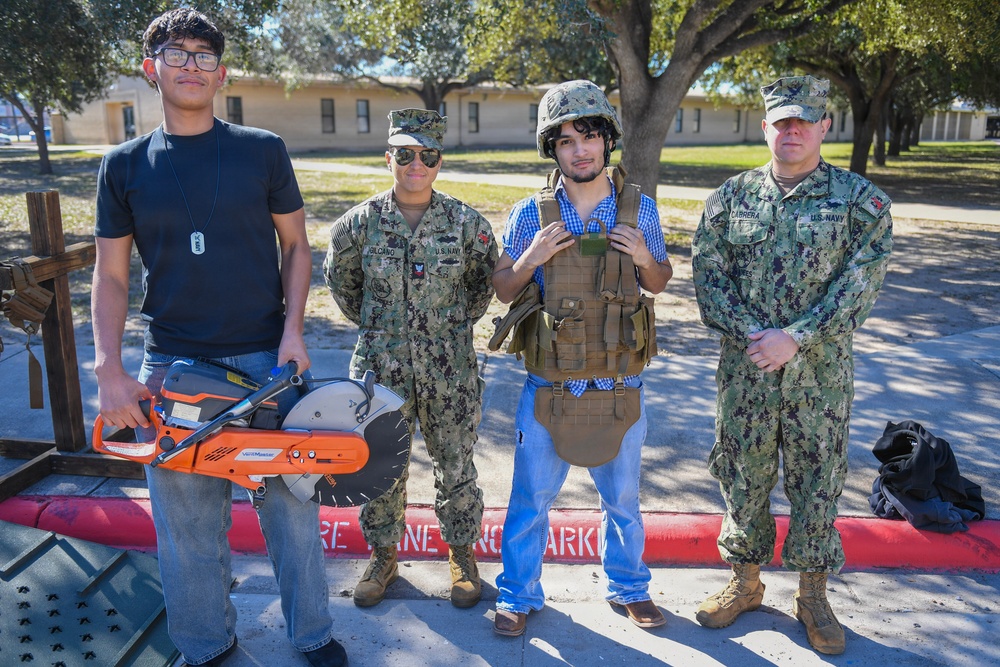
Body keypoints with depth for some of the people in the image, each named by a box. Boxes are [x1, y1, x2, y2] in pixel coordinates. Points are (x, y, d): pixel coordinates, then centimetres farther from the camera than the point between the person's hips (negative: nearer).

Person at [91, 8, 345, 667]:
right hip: (173, 365, 1)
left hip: (266, 358, -1)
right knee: (188, 520, 10)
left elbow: (296, 246, 7)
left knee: (292, 503, 8)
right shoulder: (125, 166, 5)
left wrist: (293, 330, -6)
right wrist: (109, 371, -5)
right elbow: (111, 276, 5)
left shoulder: (263, 151, 3)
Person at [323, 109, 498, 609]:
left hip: (450, 374, 0)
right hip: (380, 371, 1)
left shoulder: (467, 223, -5)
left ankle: (462, 555, 35)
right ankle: (383, 558, 36)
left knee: (456, 470, 13)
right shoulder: (360, 222, -5)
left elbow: (483, 282, 12)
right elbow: (340, 279, 13)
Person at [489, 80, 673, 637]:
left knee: (624, 501, 18)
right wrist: (529, 259, -16)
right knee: (530, 501, 11)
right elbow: (503, 289, 4)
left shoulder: (640, 209, -1)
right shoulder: (531, 214, -5)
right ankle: (519, 595, 32)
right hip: (549, 389, -1)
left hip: (620, 389, 1)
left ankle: (629, 586, 41)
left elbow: (661, 282, 11)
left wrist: (645, 260, -11)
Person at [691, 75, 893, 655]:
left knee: (817, 482, 11)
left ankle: (813, 594, 31)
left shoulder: (860, 199, -3)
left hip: (821, 371, -1)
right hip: (745, 368, 2)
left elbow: (860, 284, -11)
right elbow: (708, 274, -2)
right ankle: (746, 581, 33)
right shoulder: (734, 196, 3)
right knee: (744, 477, 12)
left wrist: (794, 338, -19)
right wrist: (749, 333, -16)